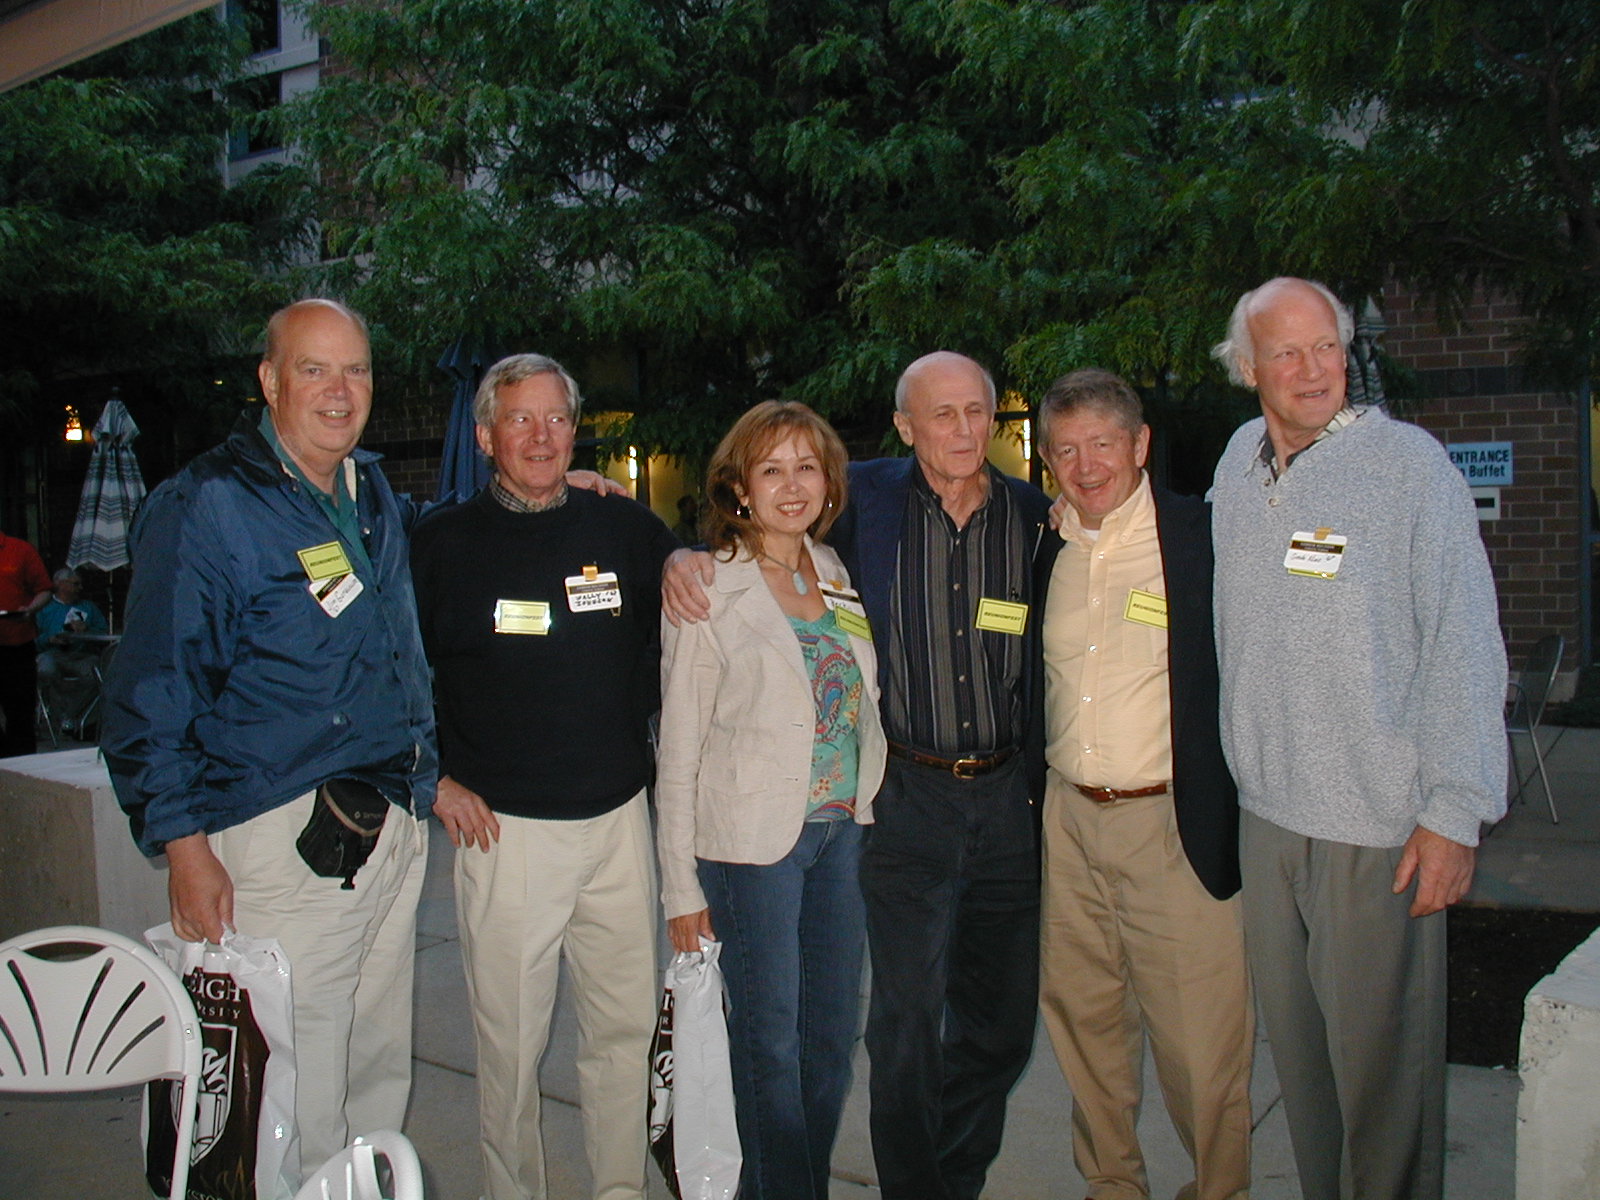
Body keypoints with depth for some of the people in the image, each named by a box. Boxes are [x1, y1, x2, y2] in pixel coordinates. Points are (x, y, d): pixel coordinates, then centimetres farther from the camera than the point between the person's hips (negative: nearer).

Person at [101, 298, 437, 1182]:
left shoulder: (374, 494, 13)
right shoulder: (205, 505, -9)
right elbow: (151, 695, -9)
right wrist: (184, 846, -14)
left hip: (395, 826, 7)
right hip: (283, 835, -7)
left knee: (380, 1071, 16)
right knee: (298, 1102, -2)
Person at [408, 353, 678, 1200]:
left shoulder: (628, 530, 5)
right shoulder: (441, 543, -2)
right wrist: (434, 779, 0)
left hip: (619, 818, 3)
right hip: (505, 827, -2)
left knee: (625, 1024, 12)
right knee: (510, 1040, 6)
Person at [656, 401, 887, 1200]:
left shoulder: (837, 572, 8)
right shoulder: (708, 591, -8)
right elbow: (679, 748, -7)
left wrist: (866, 812, 6)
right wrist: (681, 885, -7)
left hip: (843, 830, 6)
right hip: (754, 840, -5)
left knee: (834, 1034, 13)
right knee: (770, 1040, 4)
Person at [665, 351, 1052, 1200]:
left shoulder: (1035, 516, 2)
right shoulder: (866, 500, -4)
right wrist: (687, 557, -13)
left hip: (1009, 793, 3)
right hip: (907, 795, -3)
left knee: (1004, 1019, 15)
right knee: (908, 1020, -1)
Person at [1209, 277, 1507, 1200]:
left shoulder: (1410, 463, -8)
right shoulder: (1240, 461, 9)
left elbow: (1465, 647, -10)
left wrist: (1455, 813, -12)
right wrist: (1239, 764, 16)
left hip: (1380, 822, -5)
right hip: (1266, 812, 5)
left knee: (1381, 1058, 4)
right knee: (1296, 1044, 16)